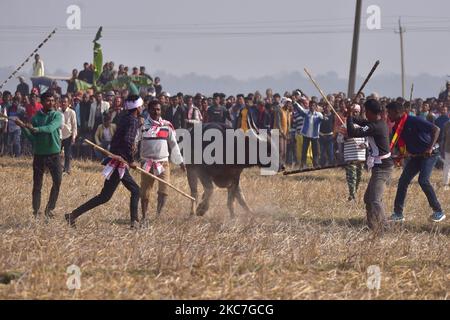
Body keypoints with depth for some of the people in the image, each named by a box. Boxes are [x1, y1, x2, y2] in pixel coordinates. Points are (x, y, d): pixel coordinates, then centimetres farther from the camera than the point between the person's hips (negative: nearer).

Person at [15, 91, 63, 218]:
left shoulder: (57, 115, -3)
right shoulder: (36, 117, 3)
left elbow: (51, 128, -22)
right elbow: (31, 137, 3)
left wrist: (36, 129, -34)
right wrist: (23, 127, -12)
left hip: (53, 154, -1)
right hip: (39, 154, 1)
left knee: (57, 181, -8)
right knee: (37, 185, 2)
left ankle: (49, 209, 5)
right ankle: (36, 212, 8)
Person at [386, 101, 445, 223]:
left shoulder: (414, 121, -21)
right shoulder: (397, 127, 3)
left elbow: (436, 129, -24)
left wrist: (430, 147, -31)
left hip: (428, 155, -8)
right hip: (415, 156, 8)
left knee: (423, 180, -22)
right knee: (403, 181, 1)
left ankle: (438, 211, -10)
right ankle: (398, 213, 7)